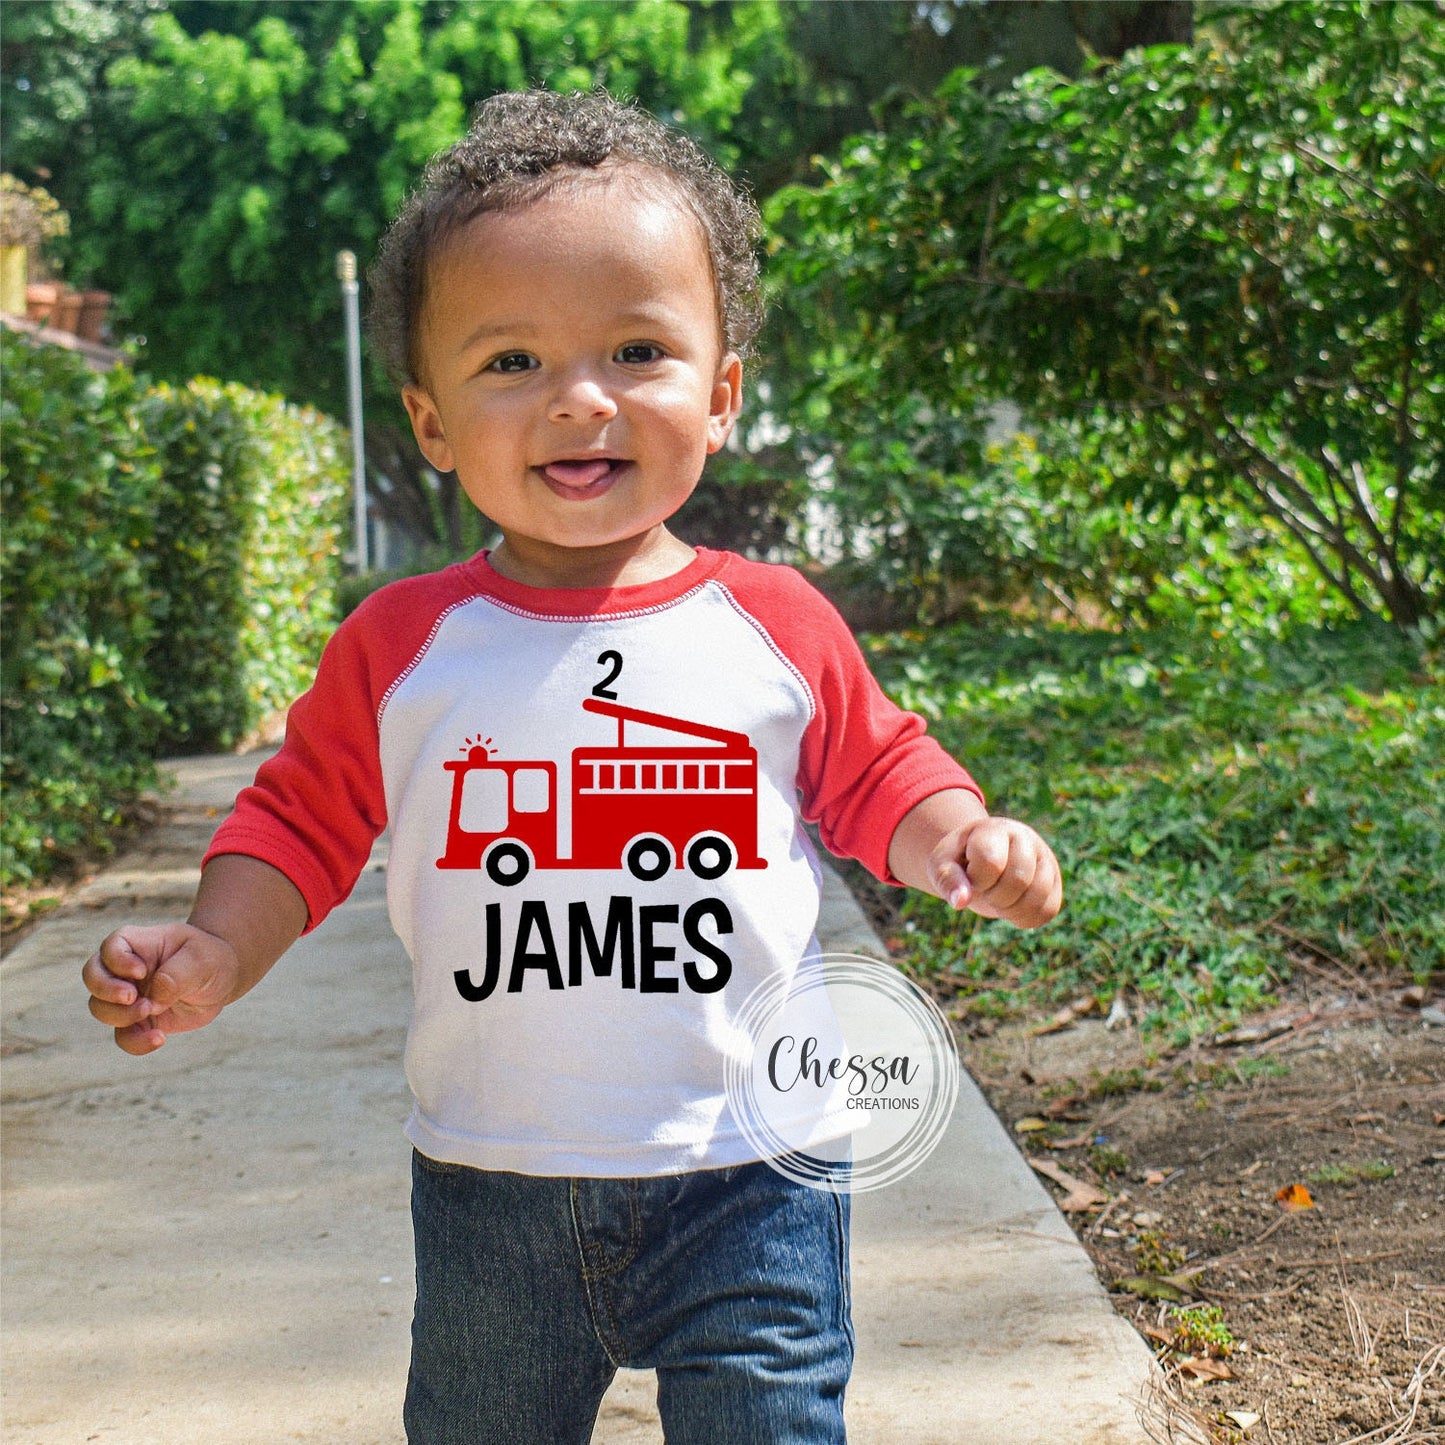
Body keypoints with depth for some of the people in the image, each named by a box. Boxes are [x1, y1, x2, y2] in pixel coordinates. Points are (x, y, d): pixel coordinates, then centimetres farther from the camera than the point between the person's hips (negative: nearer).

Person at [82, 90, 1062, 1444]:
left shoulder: (777, 628, -4)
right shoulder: (400, 646, -5)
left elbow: (874, 778, 9)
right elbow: (303, 815, 4)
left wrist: (964, 841, -10)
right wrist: (217, 951, -12)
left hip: (749, 1177, -1)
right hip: (491, 1194, 2)